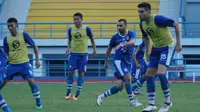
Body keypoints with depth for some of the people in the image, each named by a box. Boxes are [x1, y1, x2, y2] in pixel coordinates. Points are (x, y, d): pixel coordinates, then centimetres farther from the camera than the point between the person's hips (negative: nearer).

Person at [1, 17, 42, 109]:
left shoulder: (24, 35, -8)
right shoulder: (6, 39, 1)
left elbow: (34, 46, 0)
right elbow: (6, 52, 12)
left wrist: (37, 60, -4)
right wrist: (8, 57, -12)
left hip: (24, 63, -3)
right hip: (12, 64, 3)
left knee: (31, 81, -17)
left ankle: (38, 102, -6)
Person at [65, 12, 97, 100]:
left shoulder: (87, 29, -7)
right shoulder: (71, 30, 0)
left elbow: (92, 39, 7)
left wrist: (94, 50, 9)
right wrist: (68, 48, -3)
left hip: (83, 54, -2)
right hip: (73, 53, 2)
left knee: (81, 73, 1)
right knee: (70, 72, -3)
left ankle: (77, 93, 9)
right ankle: (68, 92, 7)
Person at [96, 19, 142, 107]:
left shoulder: (131, 34, -5)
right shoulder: (115, 37, -3)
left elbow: (132, 41, -29)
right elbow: (109, 48, 12)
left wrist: (122, 45, -46)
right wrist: (106, 62, 17)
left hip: (128, 62, 2)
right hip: (119, 60, -2)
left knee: (120, 86, 0)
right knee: (127, 77, -24)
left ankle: (102, 96, 18)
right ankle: (132, 101, -14)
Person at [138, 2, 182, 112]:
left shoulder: (158, 19, -25)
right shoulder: (142, 24, -2)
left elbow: (176, 25, -18)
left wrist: (178, 43, -19)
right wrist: (147, 51, 15)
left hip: (167, 47, -8)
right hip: (156, 48, 8)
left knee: (160, 73, -21)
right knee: (149, 75, 2)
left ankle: (167, 102, -5)